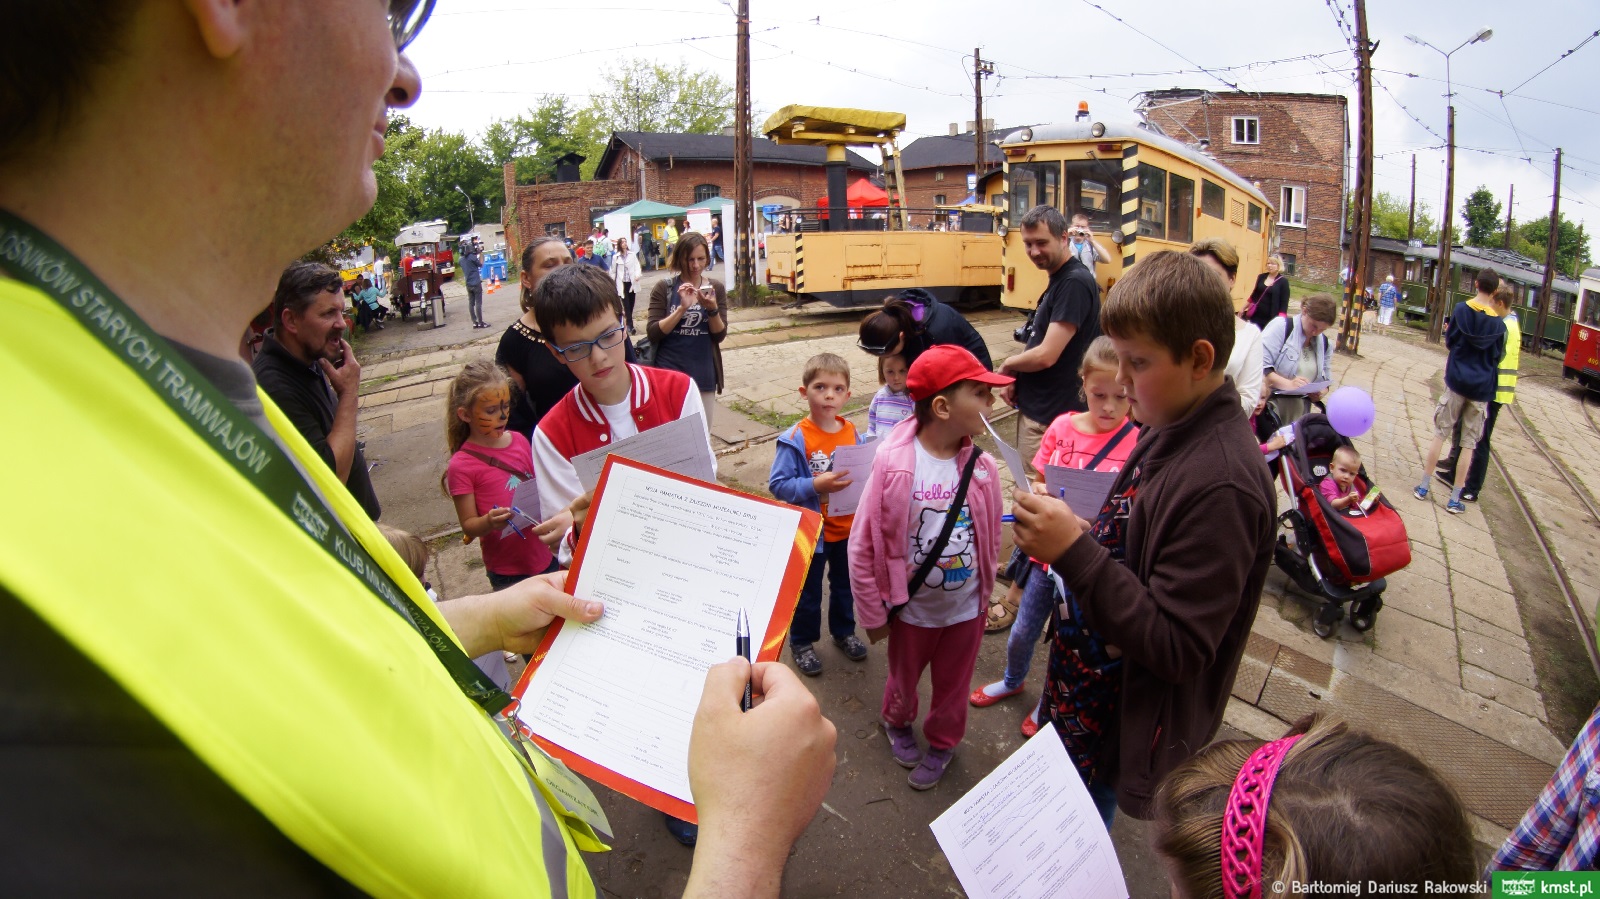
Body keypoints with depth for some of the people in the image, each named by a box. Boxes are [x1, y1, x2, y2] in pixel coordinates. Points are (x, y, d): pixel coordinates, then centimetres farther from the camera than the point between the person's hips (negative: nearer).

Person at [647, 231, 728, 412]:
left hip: (704, 376, 2)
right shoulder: (663, 287, -3)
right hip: (668, 374, -2)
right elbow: (652, 334, -10)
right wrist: (682, 308, -22)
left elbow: (719, 336, 0)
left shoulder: (716, 288, 3)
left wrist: (712, 309, -18)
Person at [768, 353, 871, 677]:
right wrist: (816, 485, -32)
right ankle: (802, 642, 36)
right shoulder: (795, 438, -20)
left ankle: (843, 632, 48)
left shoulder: (852, 433, -5)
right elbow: (778, 484, -22)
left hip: (847, 529, 5)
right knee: (807, 592, 15)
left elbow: (863, 472, 7)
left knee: (845, 585, 25)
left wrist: (862, 479, -15)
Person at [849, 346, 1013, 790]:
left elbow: (990, 538, 1)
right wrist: (873, 613, -10)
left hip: (965, 608, 2)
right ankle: (898, 722, 57)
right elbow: (864, 545, -17)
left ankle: (942, 742, 51)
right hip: (912, 609, -2)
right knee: (903, 678, 25)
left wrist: (985, 593, 8)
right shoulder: (894, 465, -24)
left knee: (952, 686, 23)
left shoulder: (982, 467, -14)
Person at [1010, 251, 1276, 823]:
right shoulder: (1168, 430, -3)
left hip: (1125, 728, -8)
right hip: (1083, 689, 8)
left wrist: (1075, 551, -33)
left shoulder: (1220, 485, -30)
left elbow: (1175, 648, -29)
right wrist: (1070, 534, -7)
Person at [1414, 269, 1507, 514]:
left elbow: (1449, 342, 3)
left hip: (1456, 382, 0)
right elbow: (1497, 357, 6)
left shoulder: (1461, 309, -6)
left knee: (1440, 434, 9)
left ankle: (1423, 487, 11)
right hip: (1482, 388, 1)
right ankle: (1455, 499, 7)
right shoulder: (1498, 323, -4)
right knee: (1469, 444, 5)